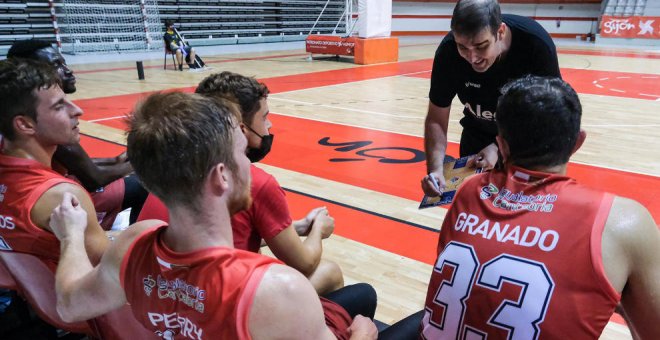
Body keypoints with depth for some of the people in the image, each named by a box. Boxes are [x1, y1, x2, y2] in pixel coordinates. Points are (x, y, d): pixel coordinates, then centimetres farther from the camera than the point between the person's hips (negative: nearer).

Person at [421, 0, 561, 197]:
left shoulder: (537, 45, -31)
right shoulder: (448, 51, -27)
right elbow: (436, 120, -18)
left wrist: (501, 148, -32)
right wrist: (435, 168, -33)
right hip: (478, 134, 2)